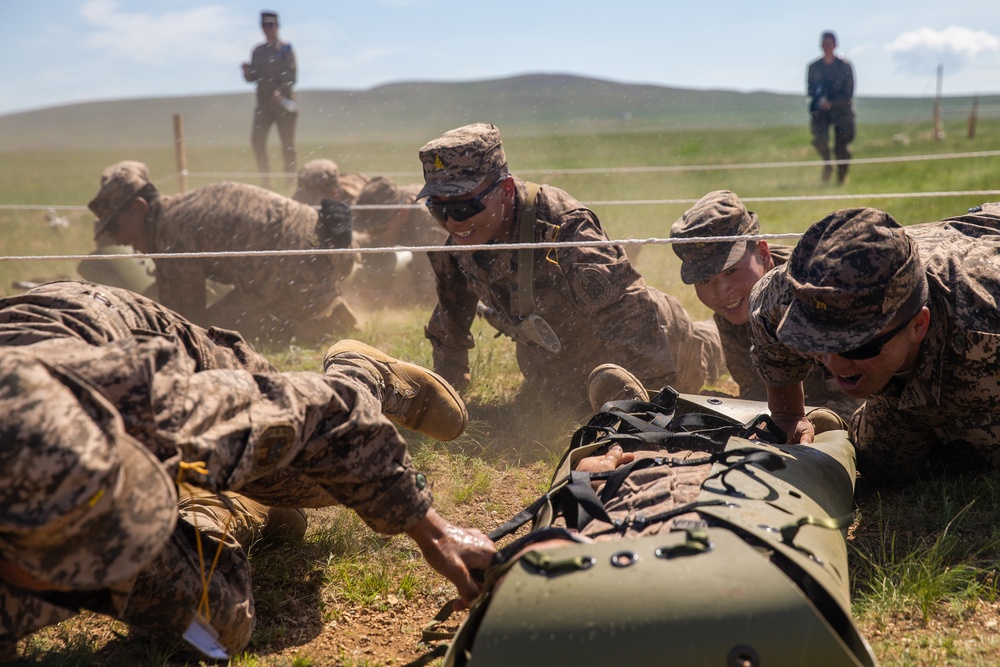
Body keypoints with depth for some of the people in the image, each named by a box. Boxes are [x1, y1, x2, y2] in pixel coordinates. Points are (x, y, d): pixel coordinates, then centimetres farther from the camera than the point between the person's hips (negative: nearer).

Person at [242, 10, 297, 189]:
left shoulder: (286, 49, -1)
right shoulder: (258, 51, 12)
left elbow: (291, 75, -9)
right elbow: (252, 78, 11)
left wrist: (280, 91, -25)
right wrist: (247, 71, -11)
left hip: (283, 101, -4)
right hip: (263, 102, 4)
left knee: (288, 145, 0)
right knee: (257, 140, -6)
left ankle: (290, 182, 10)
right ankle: (266, 181, 2)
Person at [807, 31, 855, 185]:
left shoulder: (845, 66, 1)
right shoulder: (813, 67, 7)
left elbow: (849, 92, -1)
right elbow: (810, 90, 8)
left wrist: (831, 103, -15)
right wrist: (820, 100, -14)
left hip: (841, 109, -1)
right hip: (820, 110, 1)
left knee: (841, 146, -4)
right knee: (820, 139, -22)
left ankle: (841, 178, 13)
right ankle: (827, 164, 8)